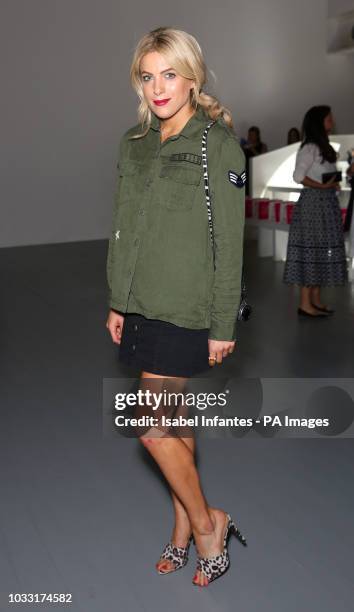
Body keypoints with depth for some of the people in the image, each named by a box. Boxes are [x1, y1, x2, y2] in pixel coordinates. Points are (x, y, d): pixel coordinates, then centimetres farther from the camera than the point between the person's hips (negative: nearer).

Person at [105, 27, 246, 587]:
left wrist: (222, 325, -11)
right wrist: (116, 303, 12)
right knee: (174, 420, 14)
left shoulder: (218, 145, -9)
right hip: (141, 307, 6)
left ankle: (205, 521, 20)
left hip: (186, 311, -6)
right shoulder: (135, 145, 10)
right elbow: (122, 230, 13)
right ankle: (186, 529, 30)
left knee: (151, 427, -4)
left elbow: (229, 243, -11)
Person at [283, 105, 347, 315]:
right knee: (311, 252, -7)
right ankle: (305, 304, -3)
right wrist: (322, 186, -18)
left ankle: (316, 300, 17)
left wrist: (333, 184, 2)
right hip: (313, 202, -9)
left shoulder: (324, 147, 16)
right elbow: (298, 176, -18)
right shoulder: (310, 148, -11)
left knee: (321, 252, 10)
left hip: (327, 203, 9)